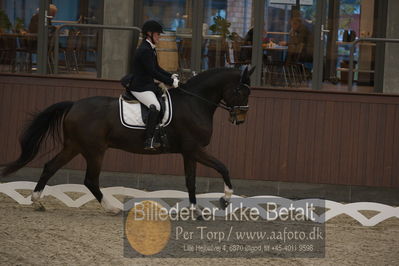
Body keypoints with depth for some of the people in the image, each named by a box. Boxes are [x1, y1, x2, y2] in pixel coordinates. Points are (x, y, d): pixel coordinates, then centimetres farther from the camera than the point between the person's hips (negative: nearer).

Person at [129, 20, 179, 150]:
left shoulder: (150, 49, 14)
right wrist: (171, 82, -19)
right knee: (155, 106, -28)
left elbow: (157, 68, 21)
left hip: (148, 85, 11)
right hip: (139, 88, -11)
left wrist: (171, 76, 7)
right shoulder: (144, 50, -19)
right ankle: (149, 140, -32)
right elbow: (153, 72, -23)